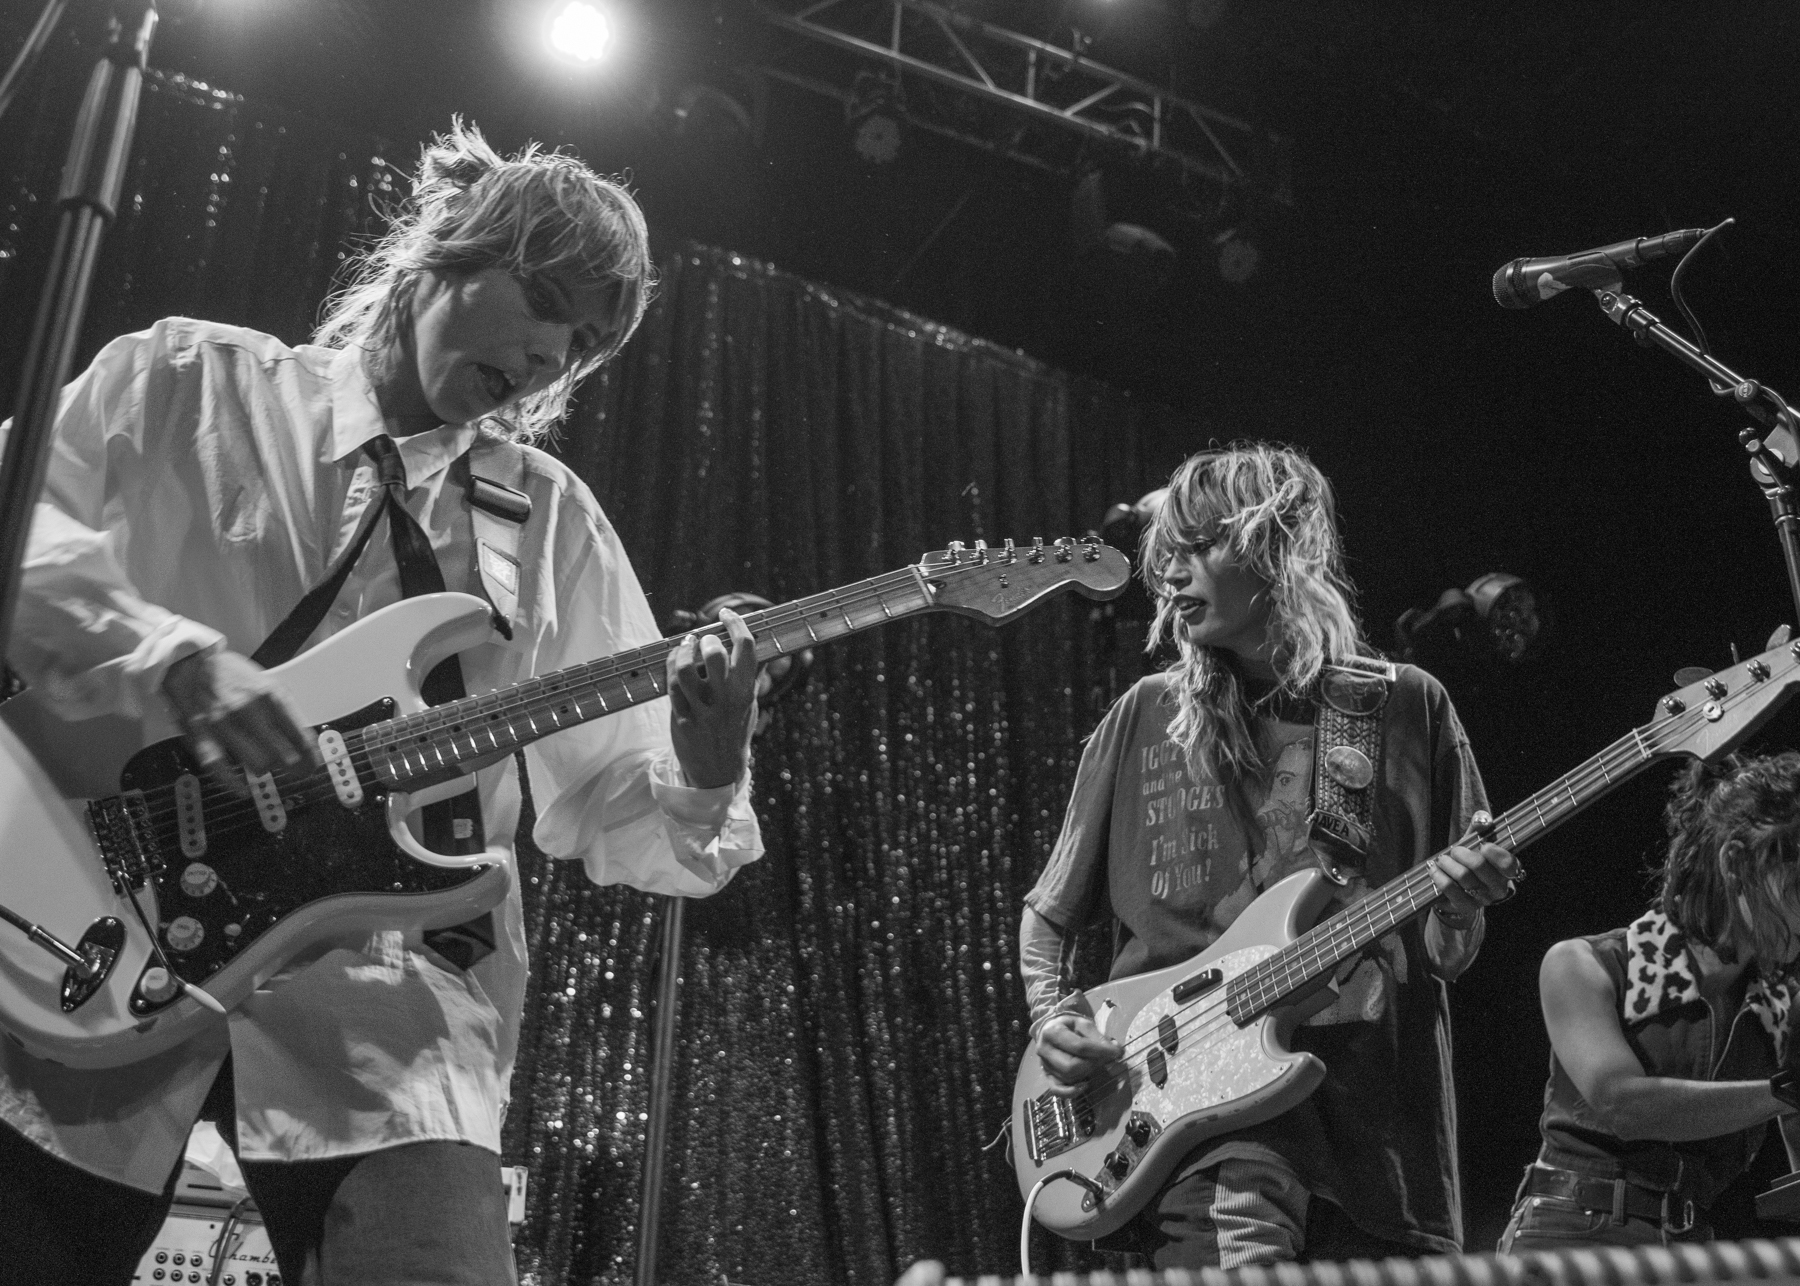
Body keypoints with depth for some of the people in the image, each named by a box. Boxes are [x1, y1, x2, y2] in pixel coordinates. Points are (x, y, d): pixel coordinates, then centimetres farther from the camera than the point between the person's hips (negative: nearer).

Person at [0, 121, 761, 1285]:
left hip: (386, 996, 1)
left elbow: (610, 807, 11)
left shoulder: (553, 520, 13)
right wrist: (166, 658, -18)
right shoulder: (186, 382, 9)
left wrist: (703, 780, -11)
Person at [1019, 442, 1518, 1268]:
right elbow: (1046, 917, 15)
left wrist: (1457, 908, -12)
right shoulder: (1146, 719, 6)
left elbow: (1447, 954, 10)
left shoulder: (1405, 709, 6)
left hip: (1376, 1107, 2)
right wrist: (1051, 1018, -3)